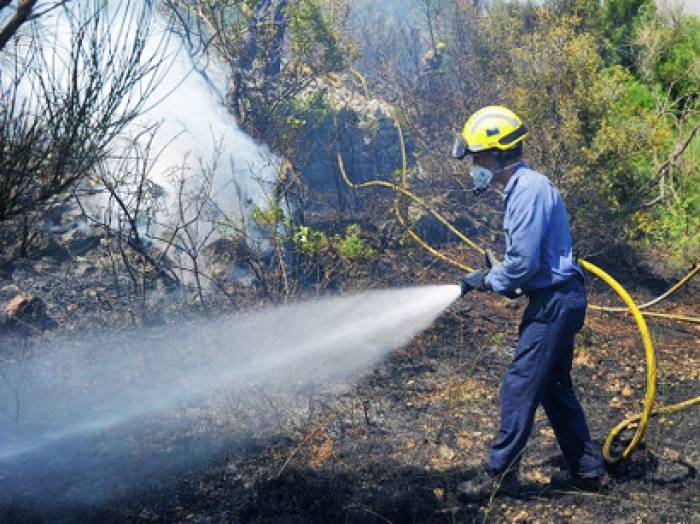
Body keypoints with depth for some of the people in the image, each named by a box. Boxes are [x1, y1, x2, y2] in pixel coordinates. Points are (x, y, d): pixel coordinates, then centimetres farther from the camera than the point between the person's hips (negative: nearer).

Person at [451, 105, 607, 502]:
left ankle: (499, 473, 5)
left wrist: (487, 281, -7)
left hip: (555, 301, -10)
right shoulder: (520, 188, 14)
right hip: (556, 300, 10)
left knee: (520, 386, -4)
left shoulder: (530, 190, -19)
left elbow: (525, 262, -23)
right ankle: (588, 469, 27)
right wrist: (495, 274, 7)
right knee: (554, 387, 17)